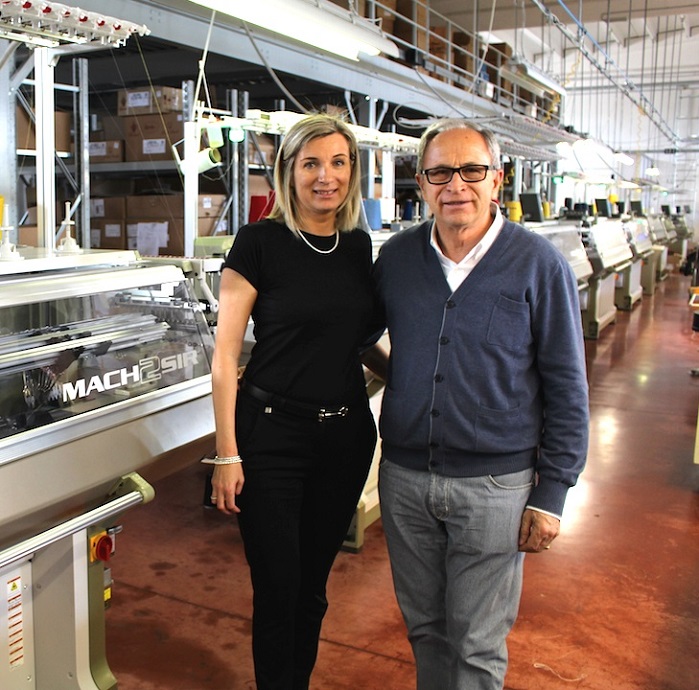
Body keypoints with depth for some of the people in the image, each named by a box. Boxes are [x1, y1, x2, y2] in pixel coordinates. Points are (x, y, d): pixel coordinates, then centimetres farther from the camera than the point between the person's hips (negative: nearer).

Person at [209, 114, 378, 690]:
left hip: (346, 432, 5)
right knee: (277, 590, 3)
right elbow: (226, 352, -10)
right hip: (272, 432, -4)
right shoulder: (260, 242, -9)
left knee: (313, 585, 17)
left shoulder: (359, 246, 6)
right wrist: (227, 452, -12)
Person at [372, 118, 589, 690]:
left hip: (494, 484, -3)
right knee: (424, 627, 19)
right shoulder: (397, 256, 1)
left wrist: (551, 494, -6)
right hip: (404, 476, 4)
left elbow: (566, 389, -5)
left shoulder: (539, 265, -8)